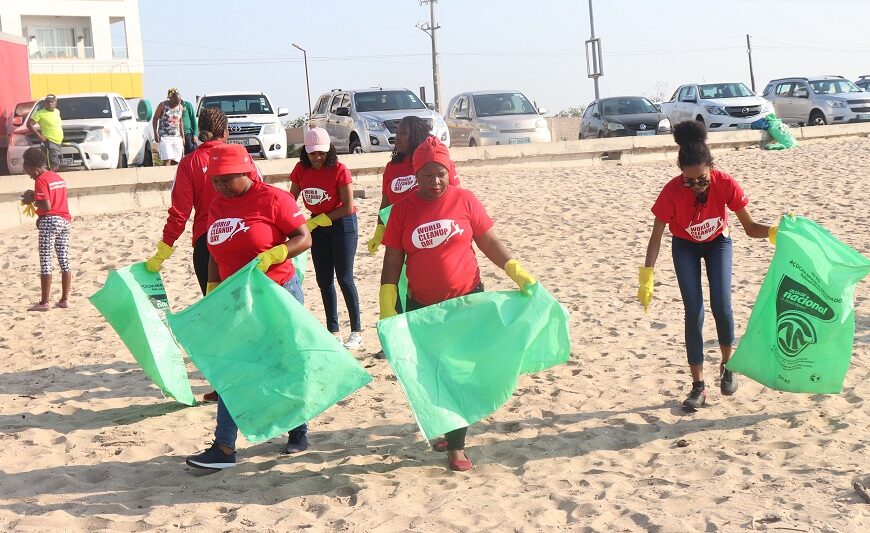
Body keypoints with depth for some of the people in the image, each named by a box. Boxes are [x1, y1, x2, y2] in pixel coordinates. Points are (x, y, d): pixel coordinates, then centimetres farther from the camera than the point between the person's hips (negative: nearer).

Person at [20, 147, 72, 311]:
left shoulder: (41, 181, -10)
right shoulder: (58, 178, 15)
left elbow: (47, 206, -18)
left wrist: (32, 200, -4)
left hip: (50, 221, -8)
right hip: (64, 220, 8)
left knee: (45, 261, -4)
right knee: (64, 259, 9)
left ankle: (44, 302, -5)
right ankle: (65, 299, 11)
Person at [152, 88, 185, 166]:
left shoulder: (180, 107, 9)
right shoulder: (163, 105, -5)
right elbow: (155, 119, 1)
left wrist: (183, 137, 17)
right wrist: (156, 133, -10)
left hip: (177, 137, 5)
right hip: (164, 137, -5)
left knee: (175, 162, -2)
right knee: (167, 160, -16)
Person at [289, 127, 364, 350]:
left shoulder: (339, 170, -18)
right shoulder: (301, 170, -4)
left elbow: (348, 207, -17)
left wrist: (317, 221, -17)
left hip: (342, 224, -5)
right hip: (317, 225, 6)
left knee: (344, 279, -6)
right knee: (324, 280, 7)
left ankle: (357, 332, 2)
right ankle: (333, 331, 16)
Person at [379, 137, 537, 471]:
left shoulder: (464, 200, -4)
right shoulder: (403, 210, -3)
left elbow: (488, 242, 3)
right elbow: (393, 260, -1)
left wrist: (515, 271, -8)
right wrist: (387, 308, -7)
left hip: (466, 300, -1)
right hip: (422, 308, 2)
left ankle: (456, 445, 5)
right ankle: (450, 429, 33)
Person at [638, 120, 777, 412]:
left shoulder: (725, 184, -30)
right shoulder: (672, 192, -32)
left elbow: (750, 227, -21)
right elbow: (656, 237, -24)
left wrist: (773, 231, -41)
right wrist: (647, 278, -31)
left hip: (717, 243, 1)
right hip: (685, 246, 0)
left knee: (721, 306, -12)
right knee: (694, 313, -9)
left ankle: (727, 365, 16)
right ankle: (698, 386, -1)